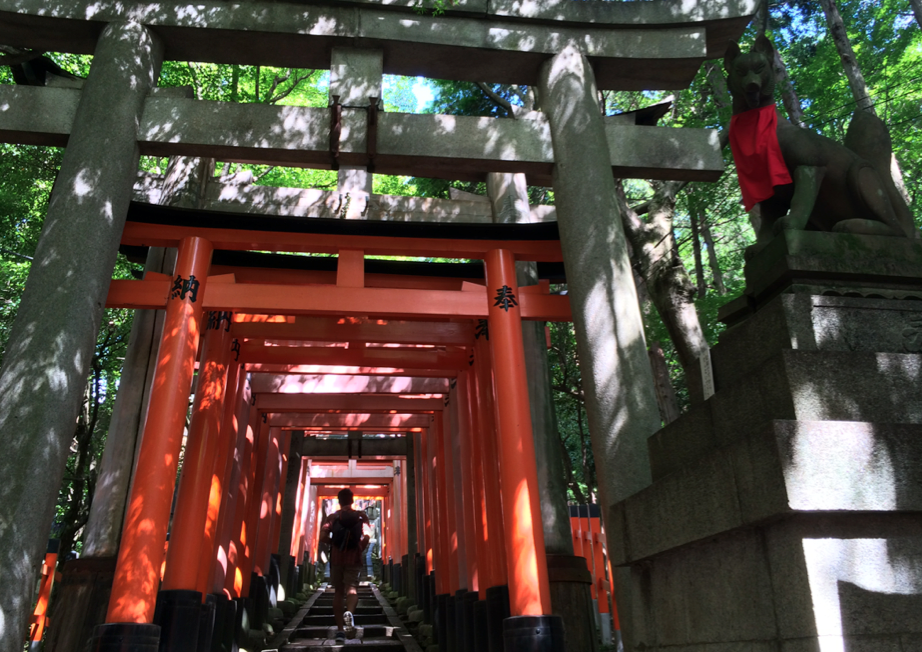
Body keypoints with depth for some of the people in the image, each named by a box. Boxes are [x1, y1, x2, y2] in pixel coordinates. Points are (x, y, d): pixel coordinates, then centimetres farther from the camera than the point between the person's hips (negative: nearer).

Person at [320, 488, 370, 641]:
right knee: (352, 588, -3)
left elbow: (323, 536, -8)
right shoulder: (361, 516, 5)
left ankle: (340, 629, 7)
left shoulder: (333, 517, 5)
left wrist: (333, 543, 10)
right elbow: (367, 536, -8)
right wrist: (361, 549, 8)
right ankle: (349, 612, -35)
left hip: (336, 558, 1)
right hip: (354, 558, -1)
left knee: (338, 592, 10)